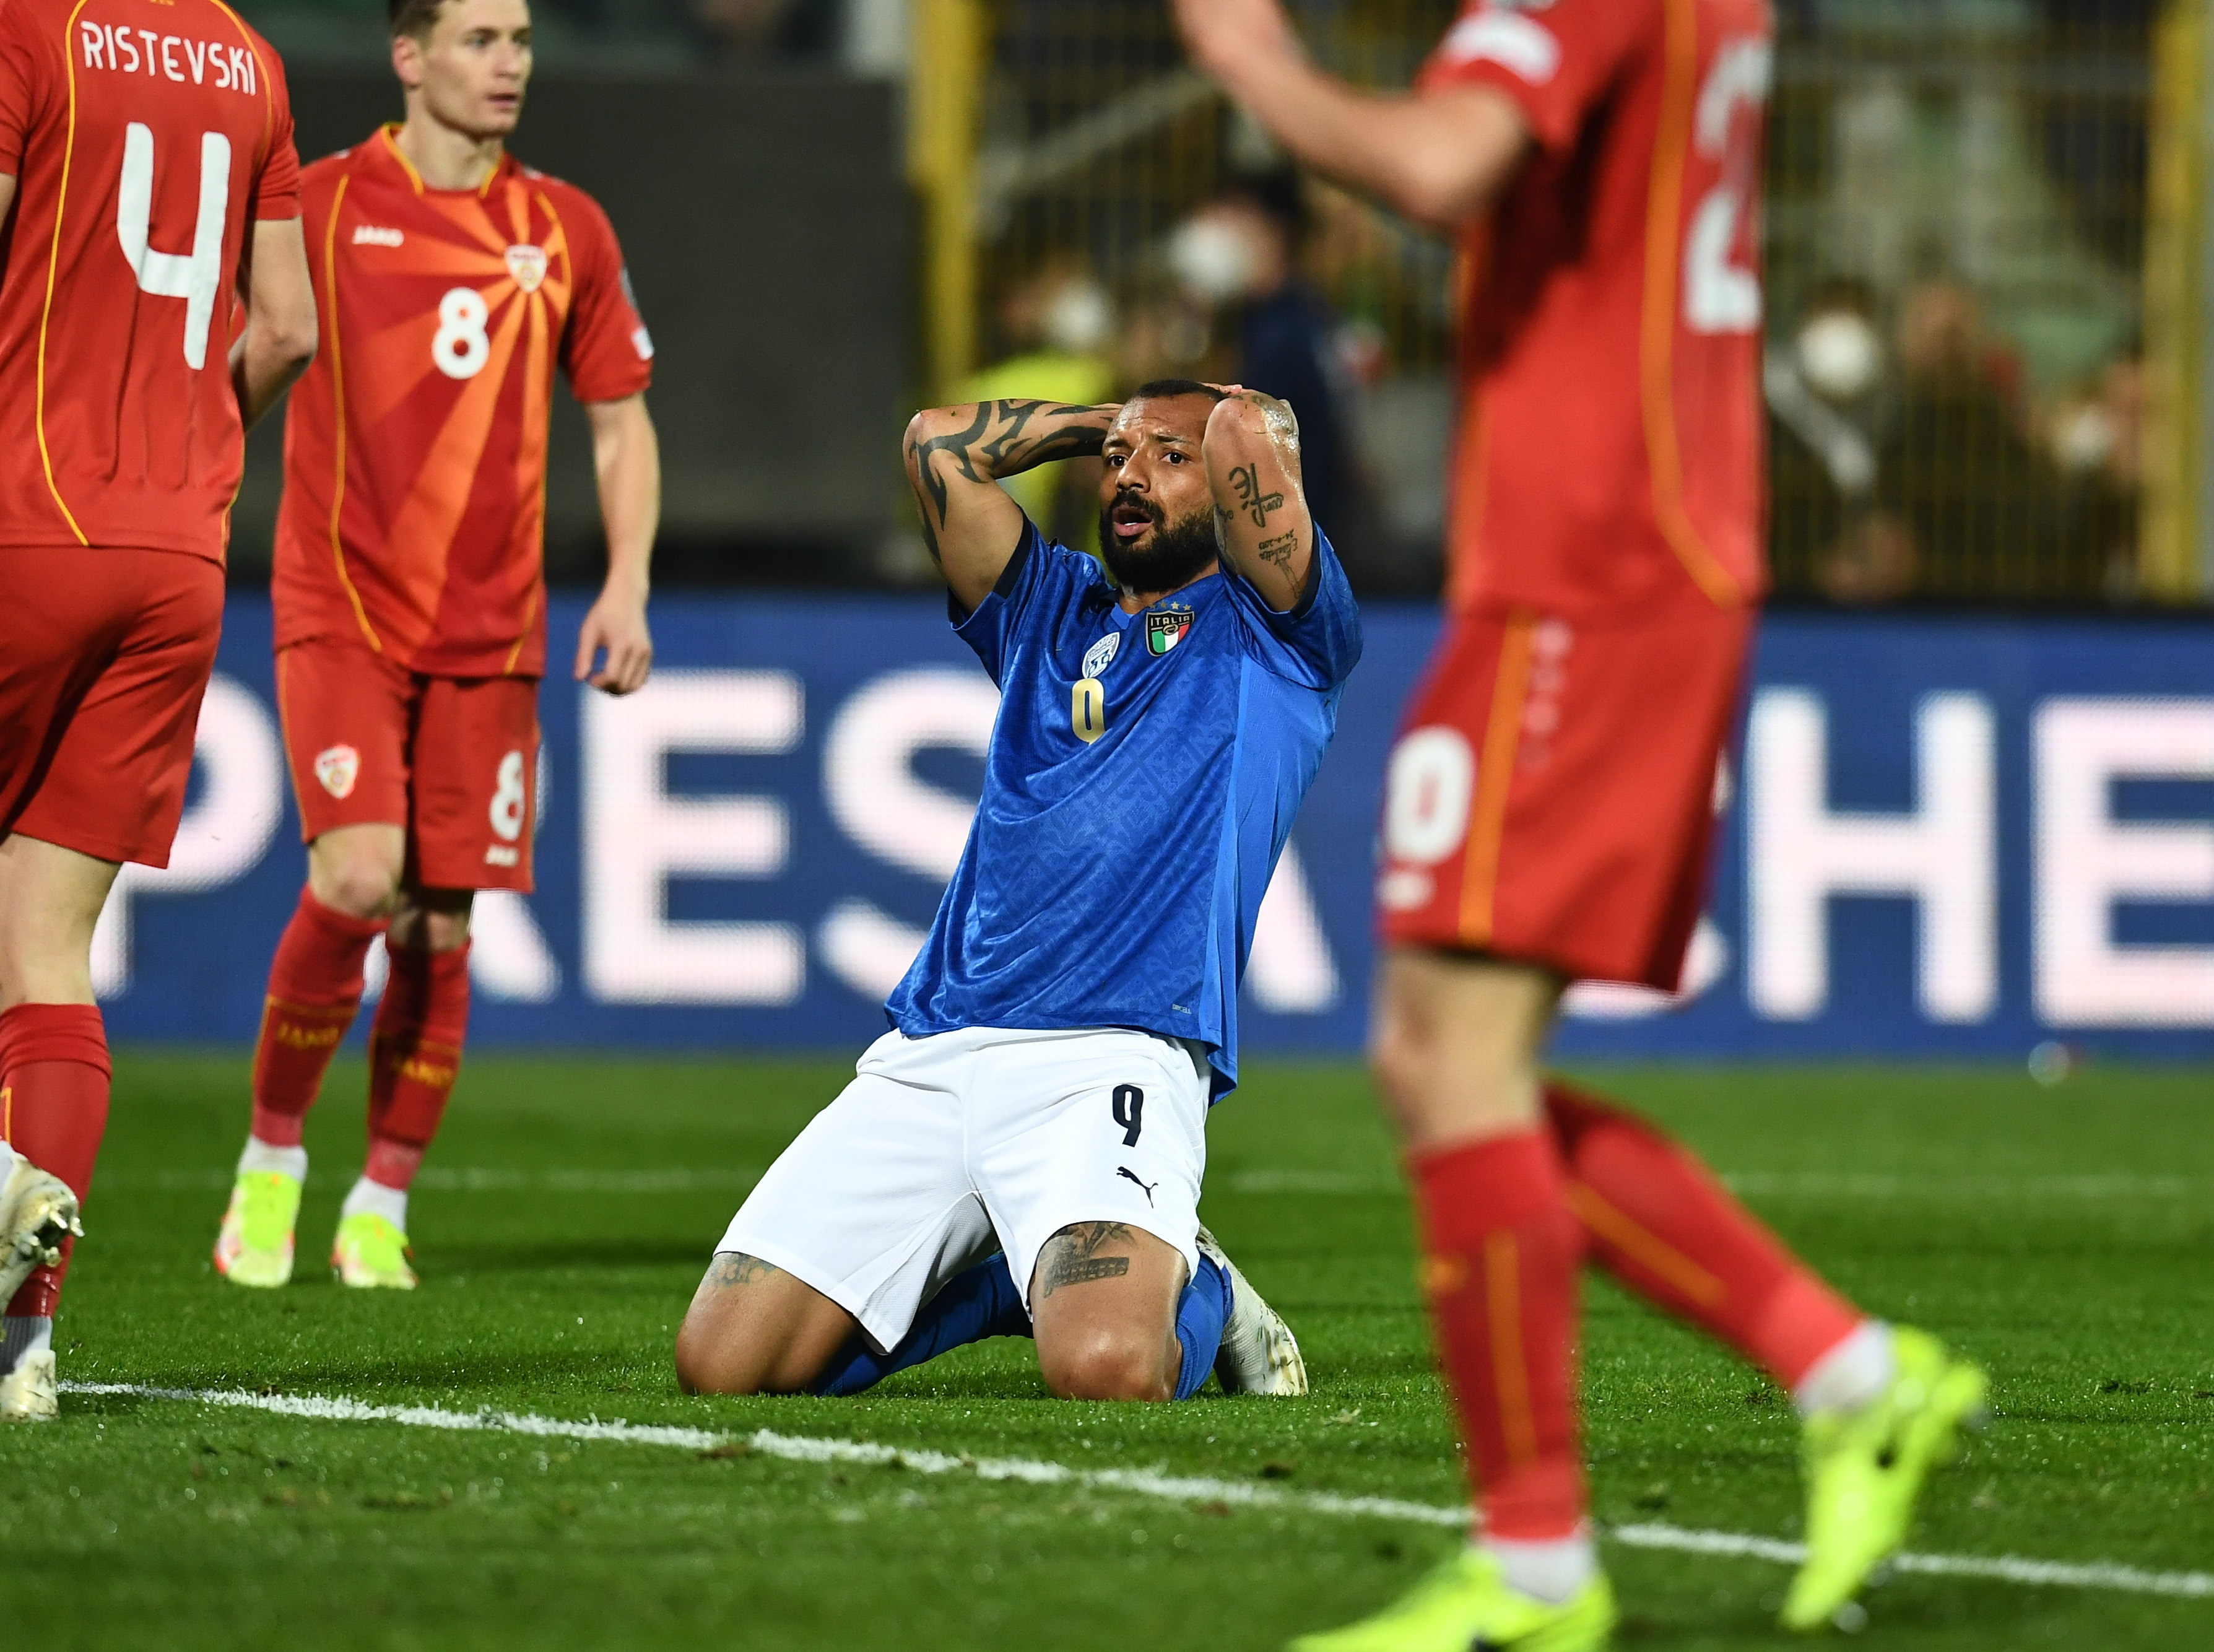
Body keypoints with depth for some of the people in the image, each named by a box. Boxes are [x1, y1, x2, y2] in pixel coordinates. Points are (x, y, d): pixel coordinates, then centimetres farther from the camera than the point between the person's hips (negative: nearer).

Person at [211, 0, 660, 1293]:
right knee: (359, 877, -19)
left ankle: (382, 1210, 15)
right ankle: (272, 1159, 2)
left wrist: (628, 585, 2)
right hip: (342, 612, -3)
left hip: (490, 632, 3)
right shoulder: (320, 205, -2)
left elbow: (622, 418, 14)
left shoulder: (567, 230, 7)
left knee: (443, 922, 2)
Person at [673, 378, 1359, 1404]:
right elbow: (939, 441, 24)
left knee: (1106, 1371, -33)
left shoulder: (1274, 632, 11)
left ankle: (1196, 1289, 5)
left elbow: (1248, 431, -3)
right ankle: (1016, 1278, 17)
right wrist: (1103, 421, 31)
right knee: (723, 1365, -7)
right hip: (927, 1052, 6)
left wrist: (1258, 425, 19)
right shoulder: (1052, 612, 27)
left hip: (1115, 1049, -6)